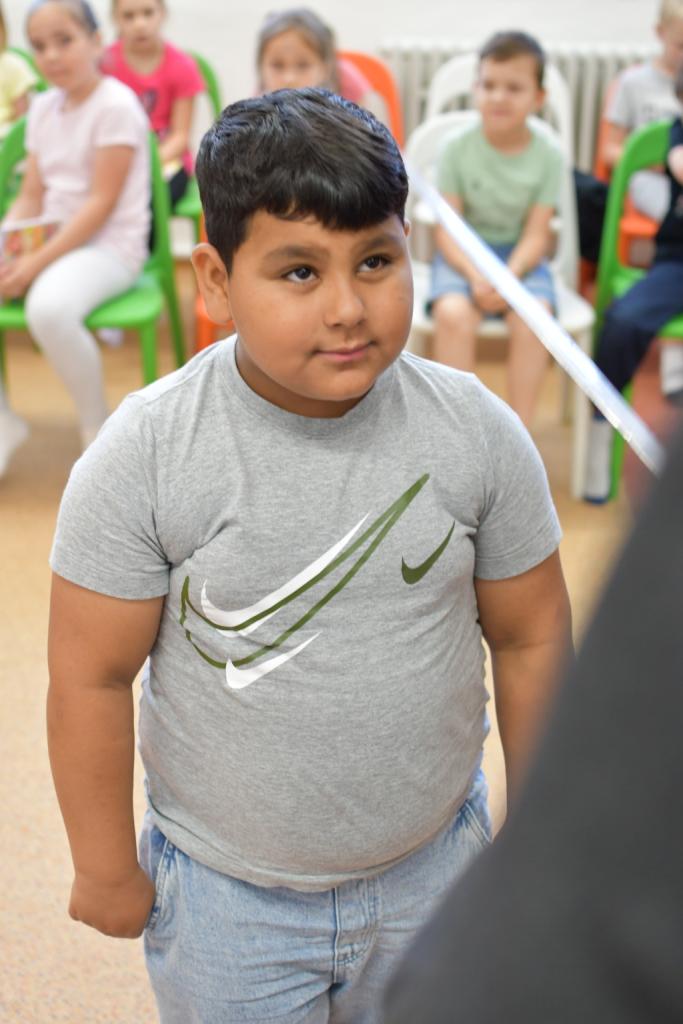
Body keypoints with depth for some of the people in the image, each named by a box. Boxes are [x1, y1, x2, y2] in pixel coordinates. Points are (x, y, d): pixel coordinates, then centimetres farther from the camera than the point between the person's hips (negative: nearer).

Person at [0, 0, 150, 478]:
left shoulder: (116, 105, -12)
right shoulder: (44, 107, 11)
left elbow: (102, 202, -17)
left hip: (110, 246, -8)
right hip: (53, 238, 8)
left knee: (49, 307, -38)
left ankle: (99, 430, -15)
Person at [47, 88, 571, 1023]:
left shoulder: (479, 434, -14)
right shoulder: (145, 456, -21)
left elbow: (531, 639, -2)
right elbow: (93, 675, -12)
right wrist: (107, 871, -3)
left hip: (433, 871, 2)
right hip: (224, 895, -2)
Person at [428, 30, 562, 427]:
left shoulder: (548, 155, -5)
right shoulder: (458, 148, -7)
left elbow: (536, 234, -6)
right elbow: (447, 228, -7)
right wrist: (475, 275, -23)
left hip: (520, 257, 1)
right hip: (464, 254, 0)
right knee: (452, 313, -30)